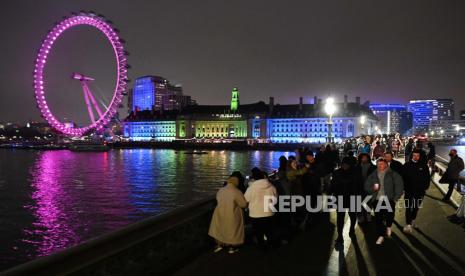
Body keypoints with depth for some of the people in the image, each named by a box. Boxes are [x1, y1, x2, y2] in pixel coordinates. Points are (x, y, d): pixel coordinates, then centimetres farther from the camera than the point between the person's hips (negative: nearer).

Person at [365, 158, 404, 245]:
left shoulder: (393, 174, 2)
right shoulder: (373, 175, 9)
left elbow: (399, 186, 0)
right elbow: (367, 186, 14)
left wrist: (395, 198, -5)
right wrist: (373, 188, -7)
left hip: (389, 199, -2)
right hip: (377, 200, 2)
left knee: (389, 216, 0)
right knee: (378, 218, 1)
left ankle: (388, 226, 35)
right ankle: (381, 236, 13)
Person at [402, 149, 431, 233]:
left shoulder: (424, 166, -1)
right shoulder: (407, 165, -3)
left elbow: (427, 178, 6)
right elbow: (403, 177, 0)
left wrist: (425, 187, 0)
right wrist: (404, 187, -4)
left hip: (419, 191, 2)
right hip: (409, 191, -2)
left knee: (416, 207, 16)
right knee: (408, 207, -5)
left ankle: (413, 220, 35)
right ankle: (408, 224, -6)